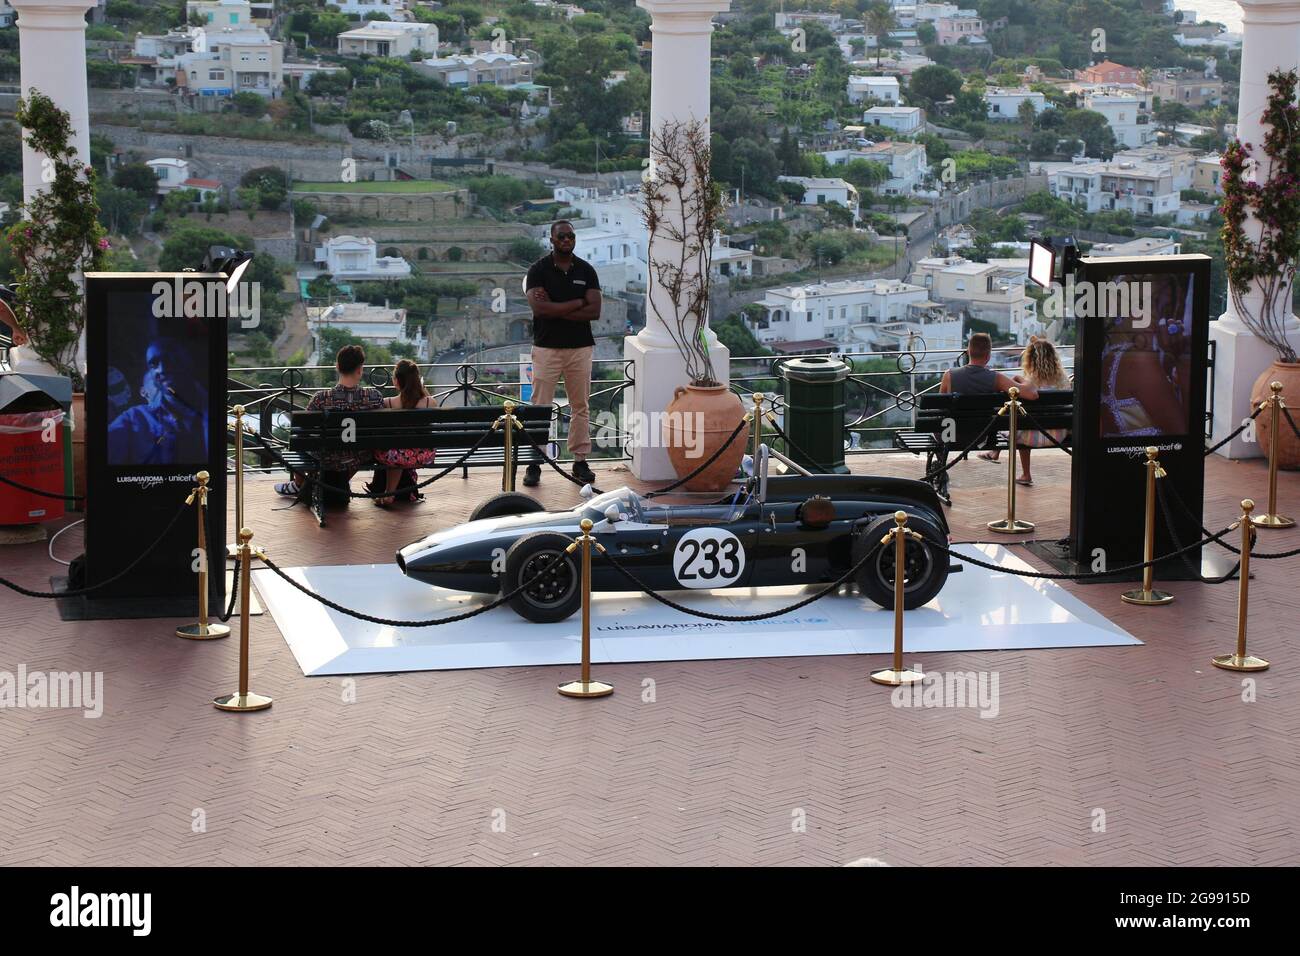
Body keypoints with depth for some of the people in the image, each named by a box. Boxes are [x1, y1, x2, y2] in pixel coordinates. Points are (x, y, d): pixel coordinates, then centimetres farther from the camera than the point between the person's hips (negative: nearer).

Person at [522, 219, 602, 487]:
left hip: (581, 347, 3)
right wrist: (578, 302, -10)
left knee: (580, 407, 7)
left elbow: (594, 311, -5)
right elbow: (539, 308, -17)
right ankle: (534, 463, 2)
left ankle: (580, 461, 14)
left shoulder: (586, 270, 5)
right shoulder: (538, 270, -3)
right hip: (547, 347, -3)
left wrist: (555, 309, -12)